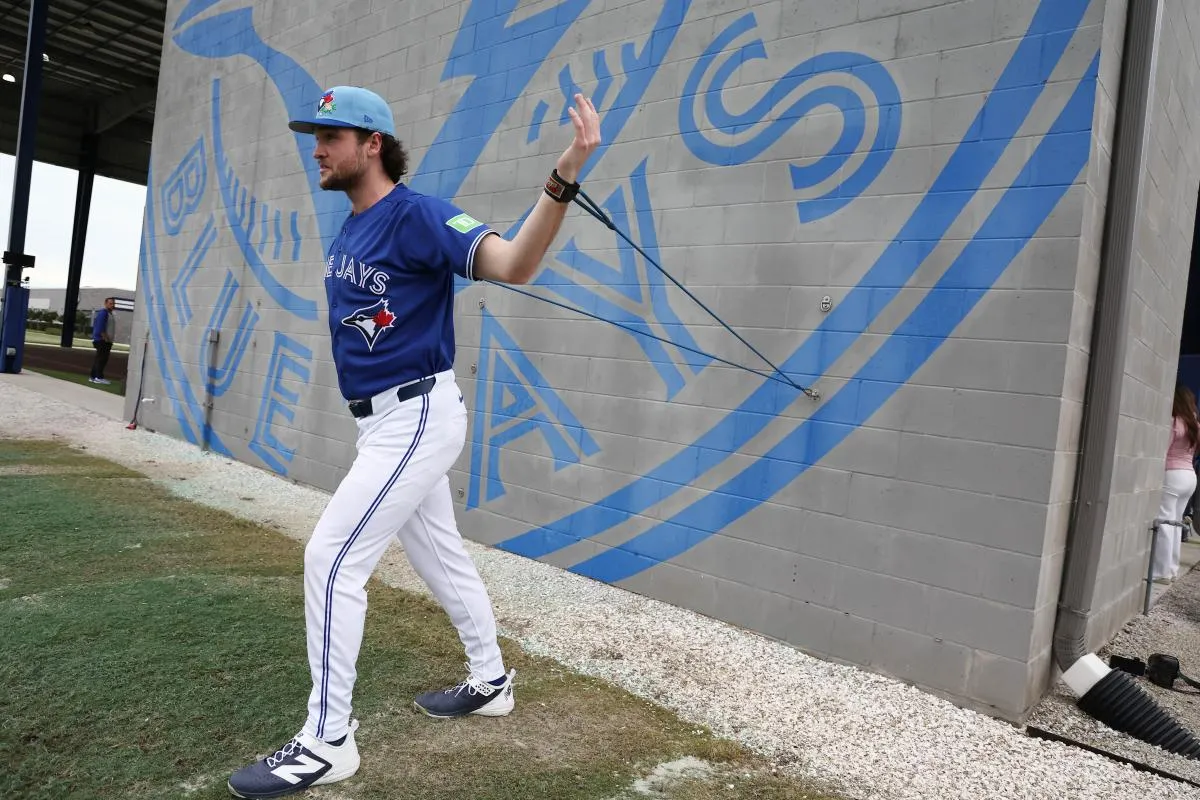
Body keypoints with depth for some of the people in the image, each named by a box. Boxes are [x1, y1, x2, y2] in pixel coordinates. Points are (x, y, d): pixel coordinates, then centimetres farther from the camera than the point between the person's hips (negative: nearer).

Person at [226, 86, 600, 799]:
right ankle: (490, 682, 37)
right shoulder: (347, 233, 11)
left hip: (417, 418, -10)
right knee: (439, 553, 18)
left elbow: (514, 263, -31)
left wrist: (564, 178, -44)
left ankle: (328, 743, 6)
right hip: (387, 421, 10)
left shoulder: (417, 215, -16)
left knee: (332, 559, -9)